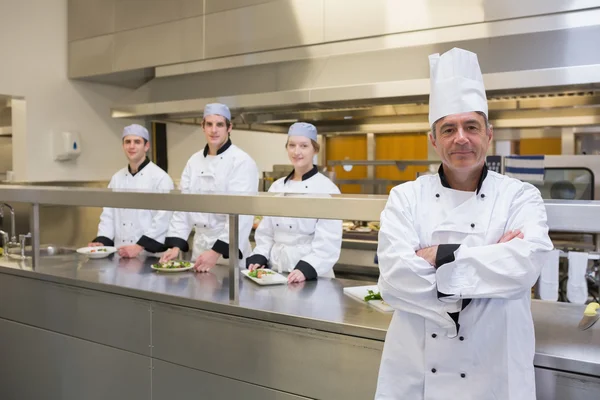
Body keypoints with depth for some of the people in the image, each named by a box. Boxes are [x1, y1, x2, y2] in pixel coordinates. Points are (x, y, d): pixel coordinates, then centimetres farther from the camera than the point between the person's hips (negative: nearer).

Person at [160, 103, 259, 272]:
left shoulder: (242, 162, -12)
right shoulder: (194, 161, 7)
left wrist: (217, 251, -26)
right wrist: (176, 245, -4)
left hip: (228, 249, -5)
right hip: (199, 246, 5)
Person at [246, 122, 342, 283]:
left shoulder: (327, 189, -7)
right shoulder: (276, 187, 9)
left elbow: (328, 242, -12)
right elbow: (266, 232, 13)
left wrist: (306, 269, -23)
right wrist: (259, 259, 0)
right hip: (275, 271, 4)